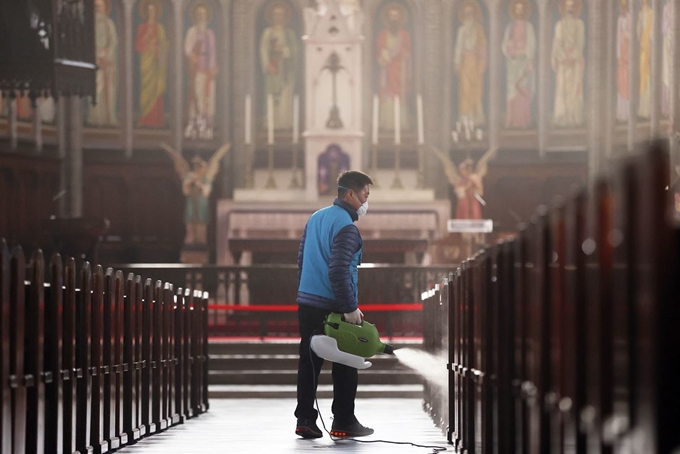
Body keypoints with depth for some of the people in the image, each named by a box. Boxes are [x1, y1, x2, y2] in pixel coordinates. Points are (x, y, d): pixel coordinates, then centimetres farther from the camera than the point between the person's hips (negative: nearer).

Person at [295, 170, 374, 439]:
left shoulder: (316, 218, 13)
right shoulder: (346, 226, -15)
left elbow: (301, 259, 20)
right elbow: (339, 271, -21)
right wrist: (351, 308, -18)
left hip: (307, 303, 8)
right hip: (333, 306, -8)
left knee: (309, 362, 9)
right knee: (345, 365, 2)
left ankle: (305, 419, 8)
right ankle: (344, 422, 6)